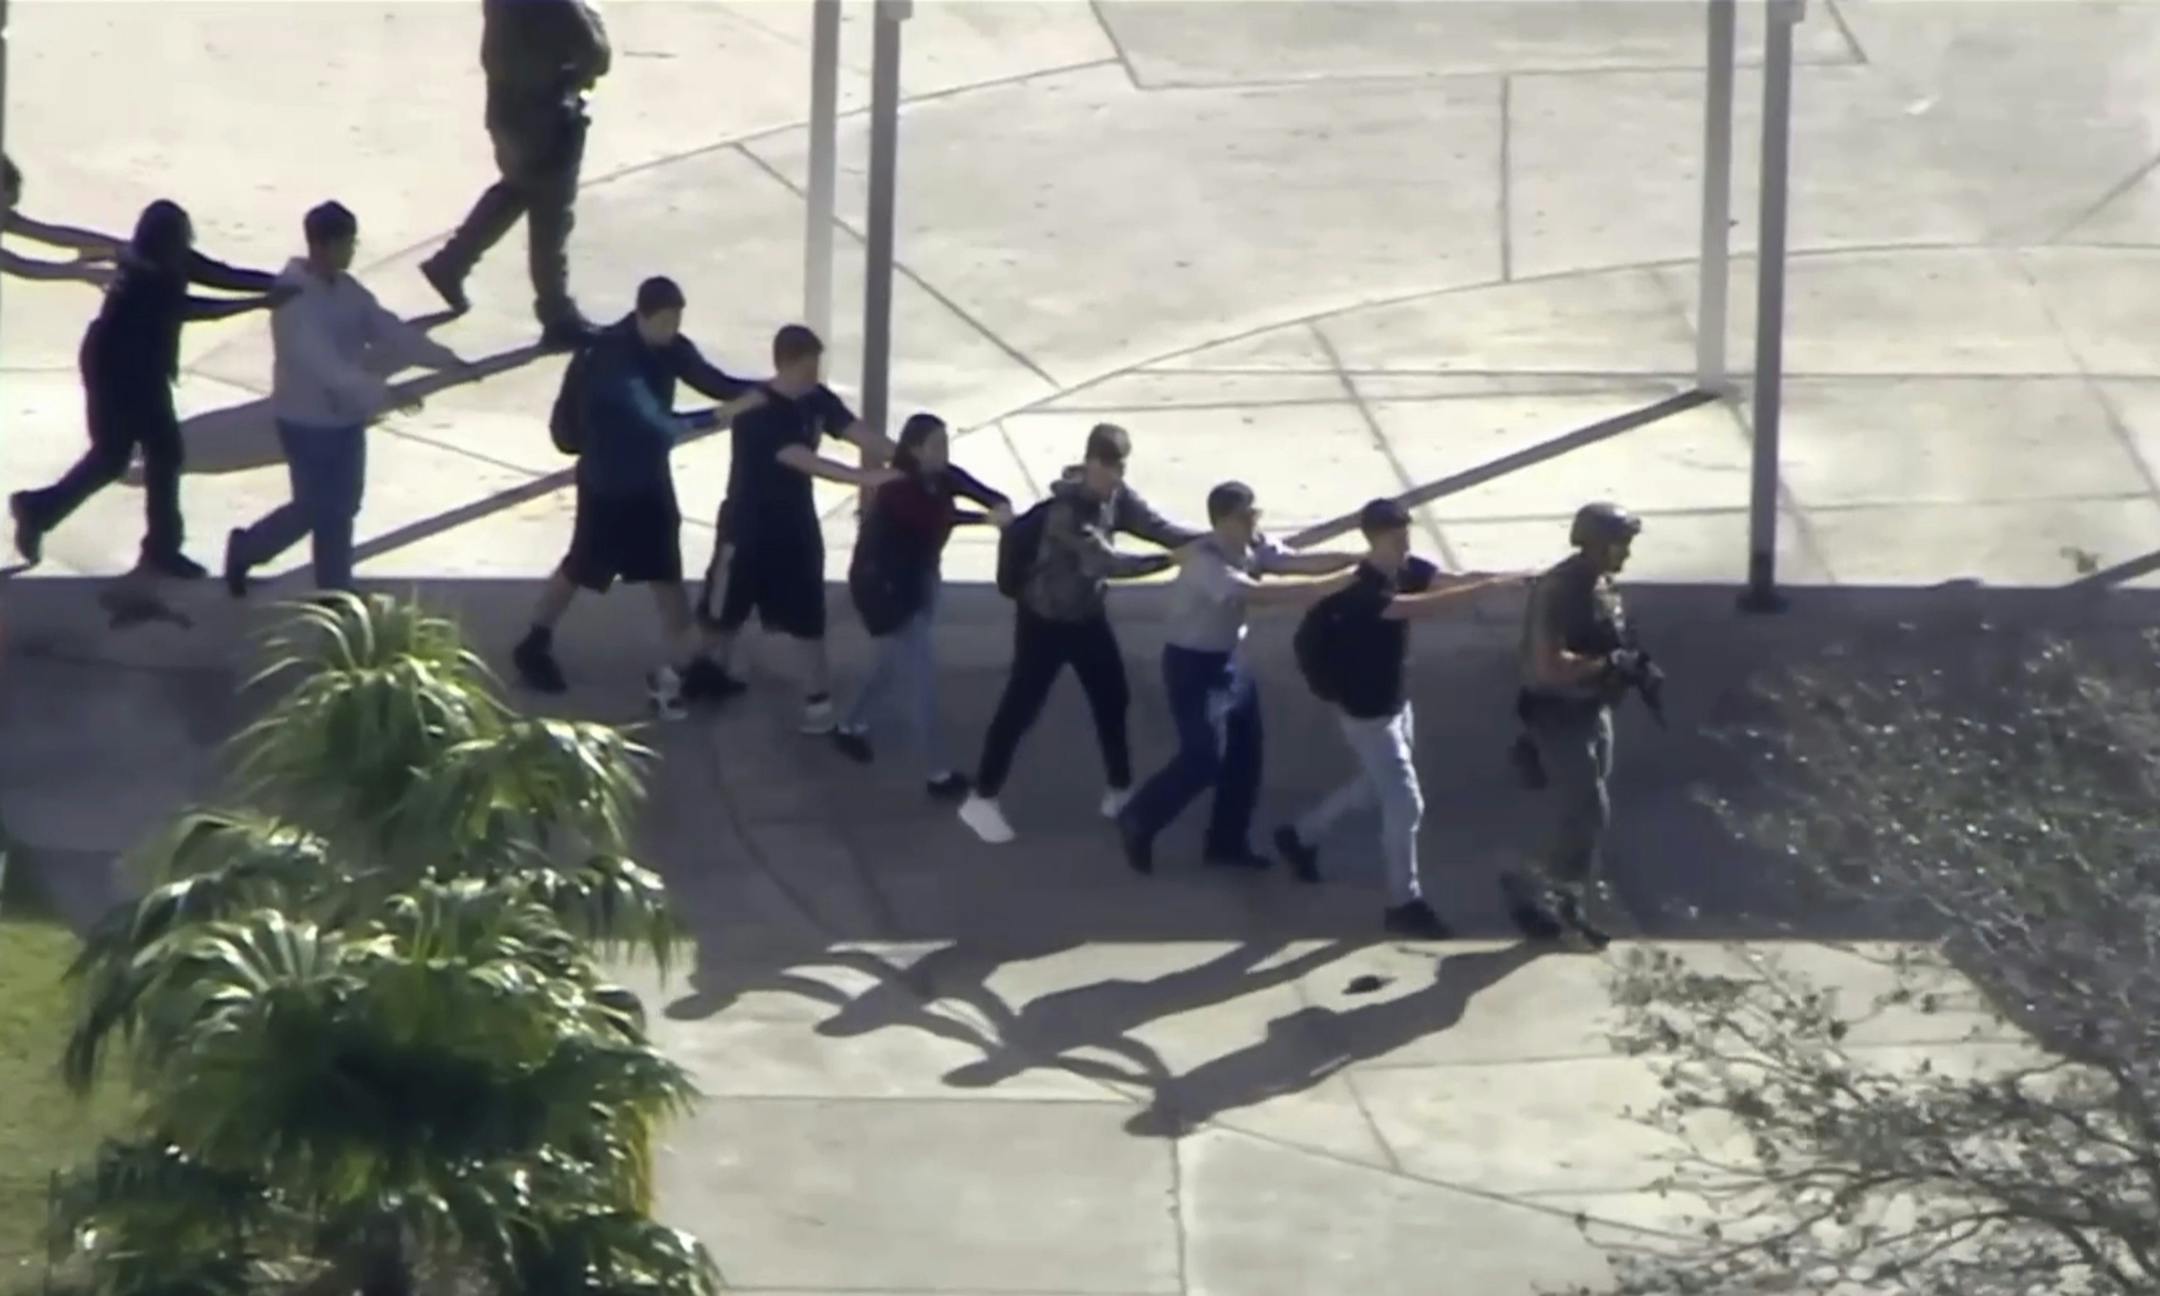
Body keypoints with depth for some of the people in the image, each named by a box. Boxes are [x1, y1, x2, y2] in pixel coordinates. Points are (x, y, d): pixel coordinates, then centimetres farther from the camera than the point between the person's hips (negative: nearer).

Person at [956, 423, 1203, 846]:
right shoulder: (1066, 511, -32)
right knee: (1020, 707, -2)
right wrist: (1171, 562, -44)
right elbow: (1106, 562, -39)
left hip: (1088, 615, 8)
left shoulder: (1117, 497, -7)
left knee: (1112, 700, 13)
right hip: (1046, 619, -8)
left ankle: (1119, 791, 29)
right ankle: (982, 799, 7)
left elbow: (1157, 527, -11)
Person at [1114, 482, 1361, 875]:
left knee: (1244, 752, 13)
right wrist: (1328, 587, -45)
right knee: (1203, 758, -8)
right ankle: (1138, 821, 12)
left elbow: (1300, 562, -12)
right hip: (1193, 665, -9)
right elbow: (1257, 594, -40)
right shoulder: (1205, 562, -29)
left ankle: (1228, 842, 27)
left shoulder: (1252, 548, -3)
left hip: (1227, 660, 9)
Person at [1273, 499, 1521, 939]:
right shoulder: (1362, 590, -31)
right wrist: (1482, 586, -48)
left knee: (1376, 786, 27)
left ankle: (1301, 837, 45)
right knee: (1404, 802, -4)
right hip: (1366, 711, -9)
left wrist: (1506, 577, -30)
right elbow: (1416, 607, -44)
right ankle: (1404, 904, 7)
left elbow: (1451, 581, -13)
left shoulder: (1406, 570, -4)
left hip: (1395, 701, 9)